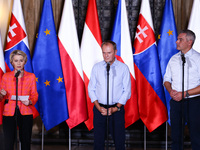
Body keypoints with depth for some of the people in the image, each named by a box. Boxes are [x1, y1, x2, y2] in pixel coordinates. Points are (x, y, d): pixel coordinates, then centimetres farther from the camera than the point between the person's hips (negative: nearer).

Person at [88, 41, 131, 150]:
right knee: (98, 140, 2)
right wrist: (98, 107, -5)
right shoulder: (96, 67, 5)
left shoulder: (123, 68, 0)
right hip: (99, 108, 1)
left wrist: (116, 108, -9)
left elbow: (127, 91, 1)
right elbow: (91, 89, 7)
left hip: (117, 109, -1)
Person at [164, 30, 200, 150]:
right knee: (176, 135, 11)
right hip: (175, 101, 5)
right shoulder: (173, 59, 10)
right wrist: (171, 91, -4)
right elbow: (167, 79, 16)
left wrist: (185, 94, -17)